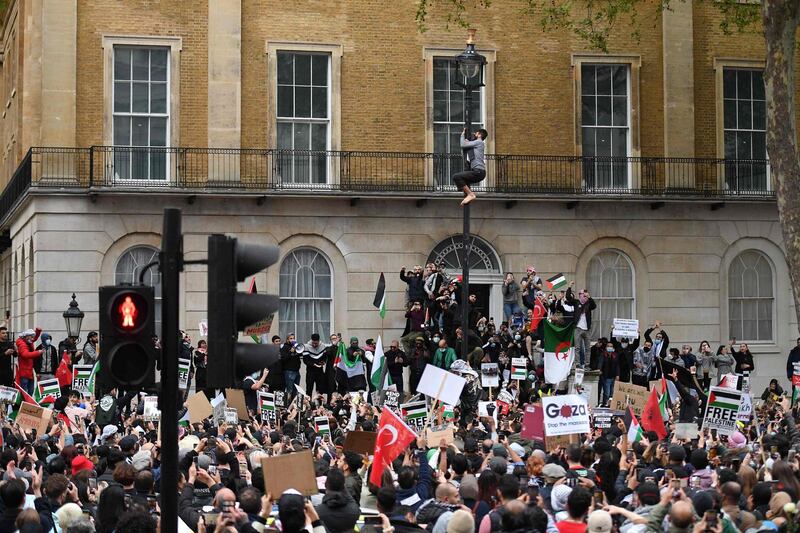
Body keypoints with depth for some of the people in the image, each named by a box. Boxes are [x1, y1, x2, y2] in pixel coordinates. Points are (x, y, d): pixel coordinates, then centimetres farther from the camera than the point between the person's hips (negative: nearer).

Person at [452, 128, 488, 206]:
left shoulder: (479, 142, -4)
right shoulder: (476, 144, 25)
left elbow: (463, 145, -7)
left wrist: (463, 134, 9)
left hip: (478, 171, -10)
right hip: (478, 172, 10)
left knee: (456, 177, -22)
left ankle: (470, 194, -22)